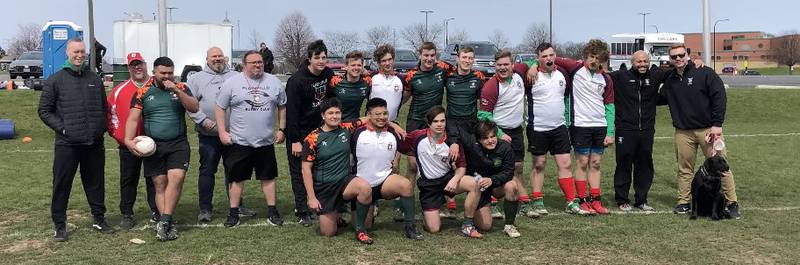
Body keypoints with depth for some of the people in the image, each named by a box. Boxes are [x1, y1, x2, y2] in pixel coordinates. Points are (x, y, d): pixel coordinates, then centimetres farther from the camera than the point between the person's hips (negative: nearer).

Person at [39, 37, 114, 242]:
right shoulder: (55, 80, 0)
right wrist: (62, 128, -9)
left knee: (96, 183, 12)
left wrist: (101, 128, 6)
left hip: (94, 144, 4)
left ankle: (99, 219, 25)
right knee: (62, 185, 2)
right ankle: (59, 225, 13)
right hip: (67, 144, -3)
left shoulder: (95, 80, 12)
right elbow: (44, 110, 1)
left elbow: (104, 108, 21)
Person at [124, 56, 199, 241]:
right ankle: (169, 225, 4)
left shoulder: (181, 88, 7)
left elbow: (195, 108, -6)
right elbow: (133, 119, 1)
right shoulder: (143, 92, 5)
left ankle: (164, 222, -13)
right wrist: (128, 140, -13)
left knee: (176, 179, -17)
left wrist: (177, 91, -16)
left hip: (178, 144, 0)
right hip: (154, 146, 1)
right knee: (160, 184, 0)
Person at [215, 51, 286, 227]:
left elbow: (282, 107, 13)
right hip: (239, 142, -2)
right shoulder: (232, 83, -3)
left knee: (268, 177, 9)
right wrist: (222, 133, -6)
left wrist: (281, 129, 7)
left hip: (266, 142, 2)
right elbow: (220, 108, 0)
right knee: (237, 178, 4)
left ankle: (272, 212, 18)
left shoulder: (274, 82, 5)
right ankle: (233, 213, 14)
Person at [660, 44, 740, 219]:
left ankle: (732, 203, 4)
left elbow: (719, 97, -7)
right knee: (684, 169, 8)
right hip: (683, 132, 4)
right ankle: (683, 203, 18)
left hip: (708, 129, -4)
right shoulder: (669, 80, 10)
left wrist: (717, 124, -12)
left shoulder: (704, 73, -3)